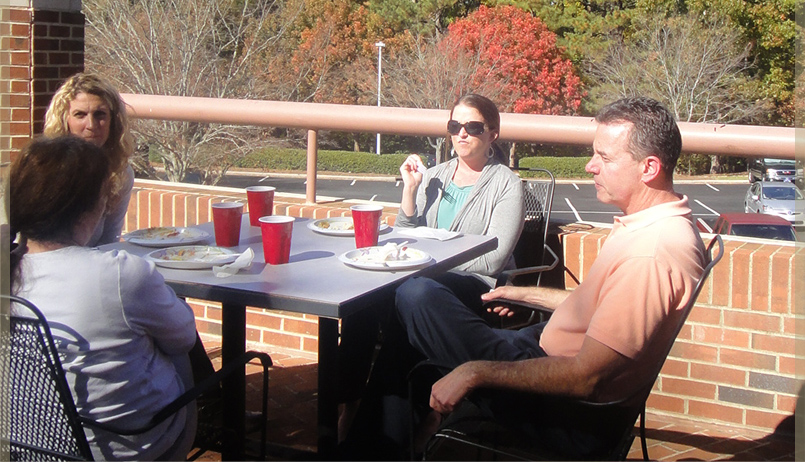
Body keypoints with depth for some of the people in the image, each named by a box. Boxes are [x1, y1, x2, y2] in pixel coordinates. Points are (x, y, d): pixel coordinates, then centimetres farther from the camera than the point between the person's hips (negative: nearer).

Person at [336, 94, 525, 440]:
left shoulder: (506, 185, 1)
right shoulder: (434, 176, 17)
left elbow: (491, 261, -8)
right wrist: (410, 189, 1)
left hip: (475, 287, -5)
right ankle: (350, 404, -19)